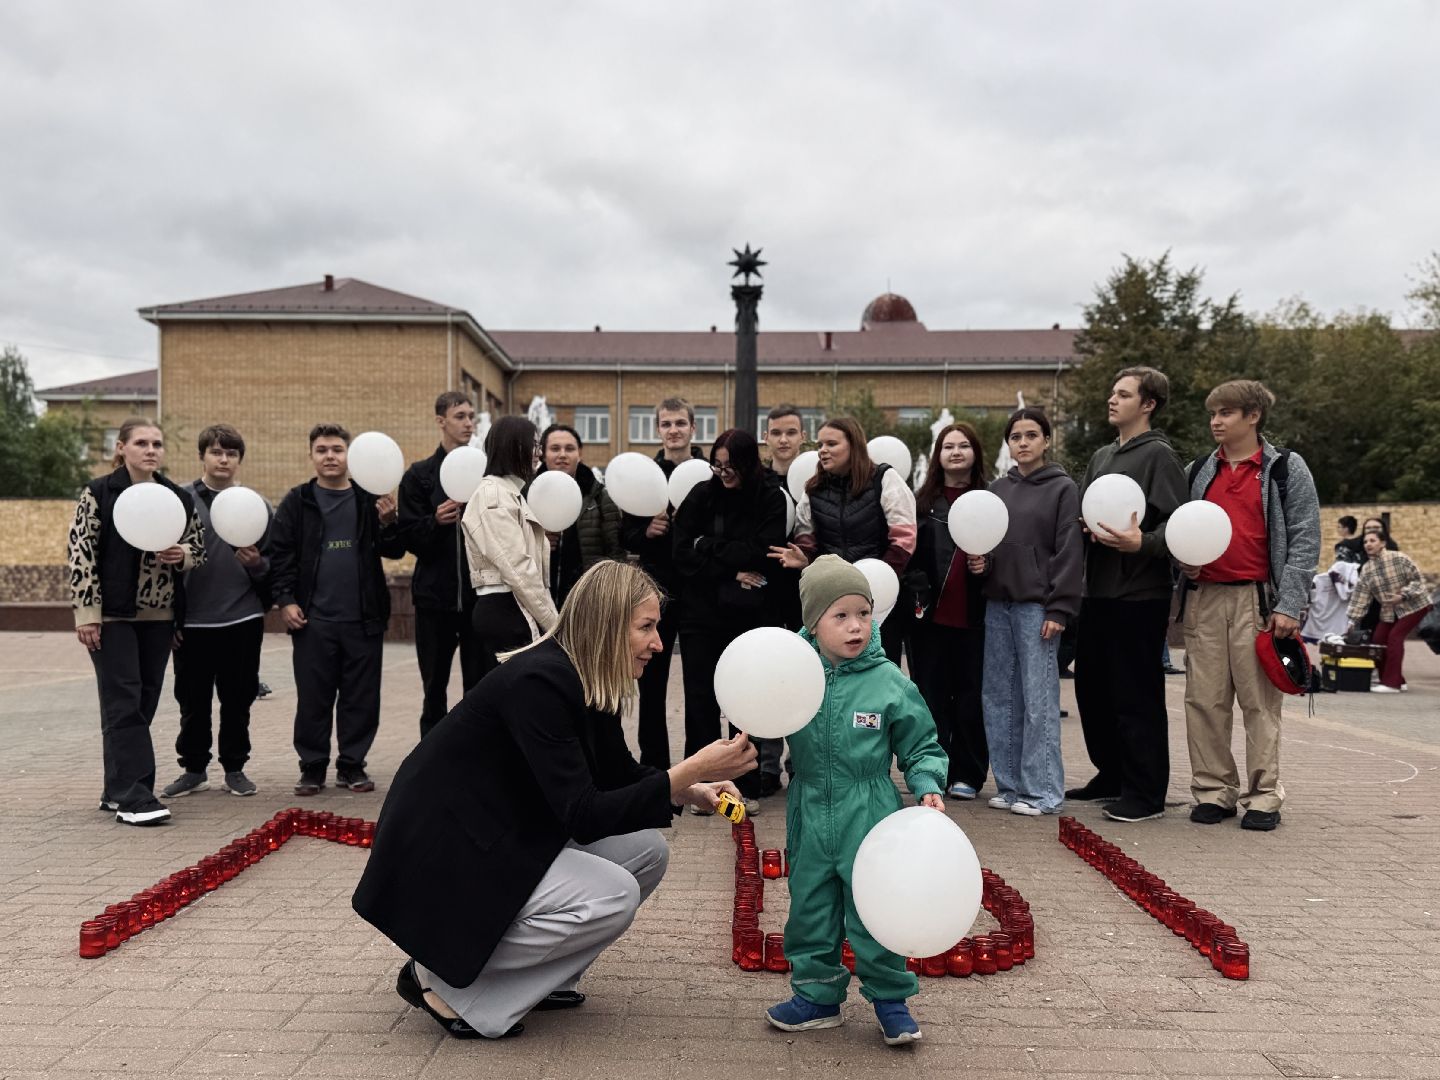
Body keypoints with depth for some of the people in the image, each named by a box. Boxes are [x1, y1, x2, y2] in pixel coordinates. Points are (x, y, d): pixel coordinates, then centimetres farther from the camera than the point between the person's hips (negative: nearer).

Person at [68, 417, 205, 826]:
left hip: (160, 616, 5)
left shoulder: (179, 497, 9)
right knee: (124, 703, -7)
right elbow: (80, 553, -8)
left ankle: (117, 789, 20)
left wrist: (182, 555, -8)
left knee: (144, 703, 9)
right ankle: (131, 796, -5)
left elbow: (199, 547, 16)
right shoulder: (98, 493, -5)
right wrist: (87, 613, -13)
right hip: (113, 615, -5)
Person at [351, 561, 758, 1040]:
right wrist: (692, 769, -32)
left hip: (508, 832, 9)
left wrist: (693, 789, -5)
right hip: (442, 852, -9)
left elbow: (618, 775, 13)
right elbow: (583, 816, -28)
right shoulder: (538, 683, -27)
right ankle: (445, 979, -5)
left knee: (646, 850, 0)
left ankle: (538, 976, 10)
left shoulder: (590, 684, 0)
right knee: (612, 897, -20)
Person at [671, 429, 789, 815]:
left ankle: (746, 786, 19)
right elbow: (682, 554, -4)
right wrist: (731, 572, -12)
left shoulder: (770, 500, 0)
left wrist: (710, 548, -8)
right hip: (700, 613, 1)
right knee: (700, 699, 5)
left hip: (749, 614, -1)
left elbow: (762, 554, -13)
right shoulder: (701, 496, 4)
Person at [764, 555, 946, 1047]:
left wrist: (929, 788, -12)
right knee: (810, 908, 14)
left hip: (870, 819, -2)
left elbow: (921, 747, 2)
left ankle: (889, 998, 25)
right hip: (810, 819, 3)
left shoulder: (889, 682, -9)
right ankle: (817, 995, 32)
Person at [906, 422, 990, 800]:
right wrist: (917, 592, -9)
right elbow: (906, 552, 4)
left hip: (973, 613, -1)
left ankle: (966, 774, 15)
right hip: (931, 613, 1)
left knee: (971, 693, 4)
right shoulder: (922, 501, 9)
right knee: (931, 694, 5)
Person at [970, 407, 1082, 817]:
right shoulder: (998, 488, 15)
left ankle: (1042, 791, 4)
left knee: (1038, 698, -4)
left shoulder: (1062, 488, 0)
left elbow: (1069, 551, -6)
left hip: (1037, 606, -5)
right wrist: (978, 562, -1)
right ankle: (1009, 785, 16)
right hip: (997, 604, 6)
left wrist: (1059, 609, -13)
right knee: (999, 696, 7)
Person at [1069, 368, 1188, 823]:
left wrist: (1142, 543, -29)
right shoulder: (1101, 456, 17)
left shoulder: (1158, 455, -6)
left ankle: (1146, 792, 8)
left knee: (1136, 696, -2)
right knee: (1092, 687, 13)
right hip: (1098, 592, 8)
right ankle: (1111, 774, 28)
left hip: (1139, 596, -8)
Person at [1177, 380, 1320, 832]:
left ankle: (1264, 796, 11)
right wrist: (1183, 558, -2)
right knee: (1204, 700, 4)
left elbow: (1305, 539, -2)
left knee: (1260, 701, 1)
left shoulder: (1285, 468, 3)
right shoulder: (1199, 471, 14)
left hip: (1257, 599, -4)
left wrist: (1289, 605, -10)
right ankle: (1213, 791, 14)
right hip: (1203, 598, 4)